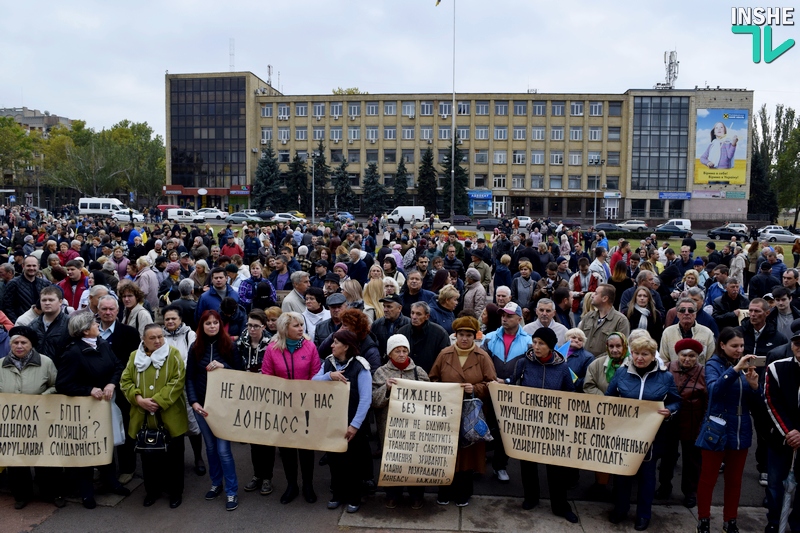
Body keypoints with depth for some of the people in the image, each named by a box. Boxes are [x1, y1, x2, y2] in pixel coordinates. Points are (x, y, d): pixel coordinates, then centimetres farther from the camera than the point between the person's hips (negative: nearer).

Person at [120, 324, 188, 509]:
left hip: (169, 417, -3)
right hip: (144, 418, 3)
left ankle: (175, 491, 23)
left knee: (173, 456, 7)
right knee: (148, 456, 14)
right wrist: (138, 399, -13)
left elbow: (177, 381, -13)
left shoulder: (173, 354, -6)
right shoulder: (135, 357, 6)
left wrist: (158, 400, -20)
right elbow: (125, 381, 3)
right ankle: (152, 490, 32)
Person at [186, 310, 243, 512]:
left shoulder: (229, 345, -5)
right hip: (202, 404, 3)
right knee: (210, 446, 15)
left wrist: (223, 366, -20)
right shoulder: (195, 348, 2)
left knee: (223, 449, -4)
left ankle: (231, 491, 8)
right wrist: (193, 402, -10)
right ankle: (216, 483, 32)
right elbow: (189, 377, 1)